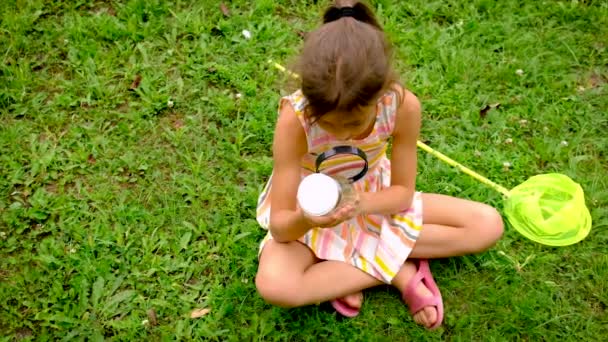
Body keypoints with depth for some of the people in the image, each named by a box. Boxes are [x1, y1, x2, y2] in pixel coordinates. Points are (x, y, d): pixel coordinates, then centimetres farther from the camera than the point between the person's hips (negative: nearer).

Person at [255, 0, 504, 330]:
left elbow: (403, 192, -14)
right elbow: (279, 226, -26)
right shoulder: (295, 118, -32)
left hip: (375, 201, 3)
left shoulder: (403, 105, -27)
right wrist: (304, 221, -50)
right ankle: (401, 271, -16)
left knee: (488, 224, -9)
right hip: (314, 212, -2)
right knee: (273, 284, -34)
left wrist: (361, 203, -35)